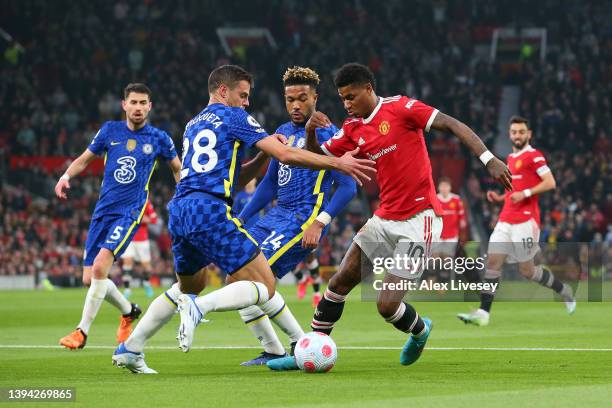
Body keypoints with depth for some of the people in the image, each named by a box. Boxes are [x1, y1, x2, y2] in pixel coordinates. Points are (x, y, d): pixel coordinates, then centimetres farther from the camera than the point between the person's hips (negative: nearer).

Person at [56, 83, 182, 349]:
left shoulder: (158, 138, 1)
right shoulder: (110, 131, 6)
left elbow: (177, 168, 17)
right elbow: (85, 159, 15)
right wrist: (66, 176, -3)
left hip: (130, 212, -4)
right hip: (103, 210, 4)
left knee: (100, 265, -24)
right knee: (89, 279, 3)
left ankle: (82, 331, -15)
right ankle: (128, 311, 30)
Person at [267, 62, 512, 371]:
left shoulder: (400, 108, -9)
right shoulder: (352, 129, 11)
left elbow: (452, 125, -14)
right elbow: (316, 156, 15)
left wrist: (489, 159, -25)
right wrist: (310, 131, -7)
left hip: (418, 219, -7)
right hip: (385, 218, 7)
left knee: (387, 305, -10)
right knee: (339, 282, 1)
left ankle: (419, 330, 23)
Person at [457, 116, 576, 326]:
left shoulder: (534, 156, -6)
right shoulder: (511, 158, 19)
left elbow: (550, 183, -14)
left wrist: (525, 193, -22)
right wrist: (500, 197, 13)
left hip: (525, 220, -7)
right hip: (506, 220, 8)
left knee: (527, 270, -3)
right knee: (492, 262, -6)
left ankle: (564, 291, 21)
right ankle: (483, 313, -10)